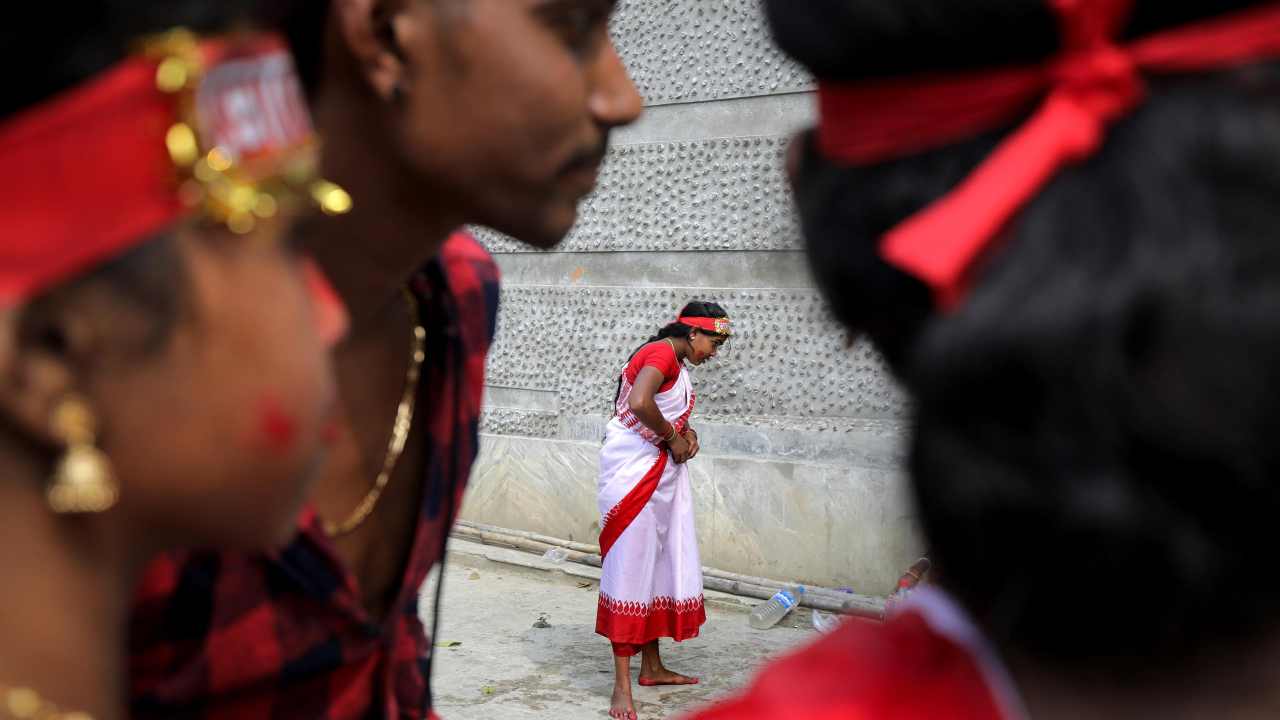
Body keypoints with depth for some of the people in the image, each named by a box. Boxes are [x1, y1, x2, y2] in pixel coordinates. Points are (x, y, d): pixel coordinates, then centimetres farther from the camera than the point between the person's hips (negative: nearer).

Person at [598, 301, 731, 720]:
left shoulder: (677, 363, 16)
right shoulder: (661, 353, -15)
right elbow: (639, 404, -31)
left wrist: (685, 432, 3)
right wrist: (673, 437, -16)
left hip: (662, 472, 10)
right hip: (634, 469, -10)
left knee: (660, 565, 14)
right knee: (630, 569, -7)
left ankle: (652, 667, 25)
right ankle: (622, 685, -2)